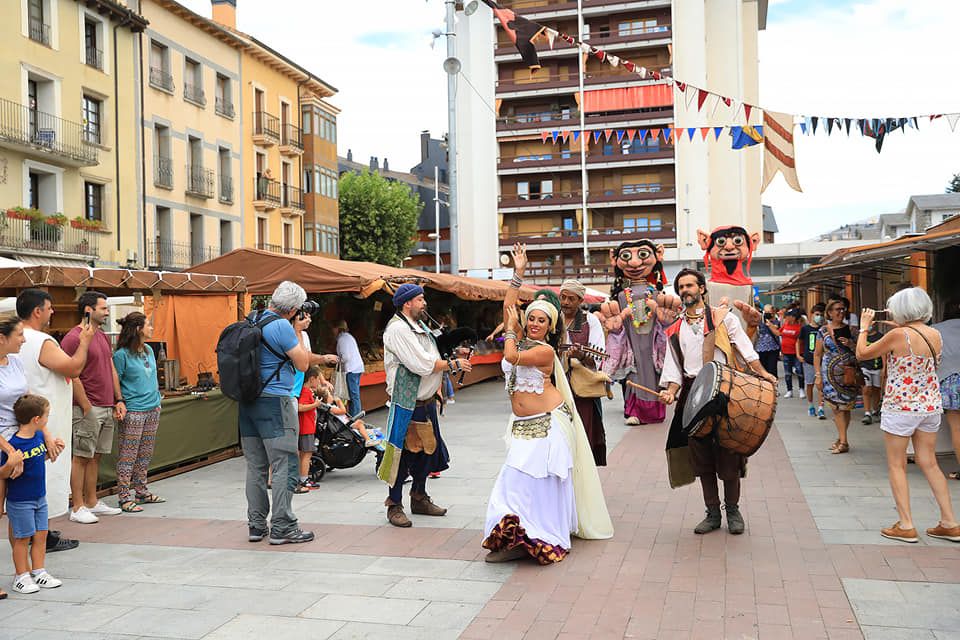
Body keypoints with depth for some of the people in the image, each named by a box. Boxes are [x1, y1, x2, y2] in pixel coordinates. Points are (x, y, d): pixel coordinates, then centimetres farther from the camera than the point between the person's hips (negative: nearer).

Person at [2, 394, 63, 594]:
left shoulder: (39, 436, 1)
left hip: (39, 497, 7)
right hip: (20, 501, -7)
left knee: (41, 535, 12)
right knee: (22, 538, 5)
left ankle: (39, 572, 24)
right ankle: (21, 577, 19)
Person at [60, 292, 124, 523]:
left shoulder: (103, 337, 15)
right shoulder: (73, 338, -12)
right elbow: (72, 376, -15)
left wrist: (119, 400, 13)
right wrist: (87, 408, -16)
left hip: (107, 408, 8)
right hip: (89, 409, -8)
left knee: (95, 456, 13)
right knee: (81, 457, -1)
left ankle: (92, 502, 21)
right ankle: (78, 508, 6)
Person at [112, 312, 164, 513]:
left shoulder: (149, 350, 12)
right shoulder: (122, 354, -11)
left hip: (152, 409, 8)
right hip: (133, 411, -8)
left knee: (145, 454, 14)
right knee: (128, 455, -3)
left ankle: (141, 491, 24)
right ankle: (124, 497, 2)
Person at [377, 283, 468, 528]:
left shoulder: (420, 326, 16)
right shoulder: (397, 328, -15)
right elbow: (421, 364, -22)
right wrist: (453, 364, -13)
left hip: (426, 400, 10)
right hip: (406, 402, -9)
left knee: (427, 448, 16)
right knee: (403, 452, -3)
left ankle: (419, 499, 30)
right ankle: (394, 506, 8)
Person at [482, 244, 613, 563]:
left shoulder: (546, 350, -10)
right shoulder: (521, 339, 10)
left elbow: (512, 356, -21)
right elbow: (508, 307, 8)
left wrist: (510, 329, -4)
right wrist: (518, 273, 6)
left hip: (549, 422, -7)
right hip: (524, 424, 7)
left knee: (545, 480, -3)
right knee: (517, 478, 4)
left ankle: (546, 539, 2)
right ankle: (518, 539, 10)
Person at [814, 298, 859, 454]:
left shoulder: (851, 330, 8)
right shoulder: (823, 331, 5)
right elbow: (817, 354, 5)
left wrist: (850, 345, -9)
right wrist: (817, 375, -1)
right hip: (830, 373, -1)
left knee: (845, 407, 3)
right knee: (837, 407, -4)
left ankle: (841, 439, 12)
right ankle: (843, 442, -1)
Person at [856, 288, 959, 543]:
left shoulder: (898, 335, -18)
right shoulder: (936, 335, 1)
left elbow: (862, 353, -7)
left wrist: (864, 327, 8)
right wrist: (900, 326, 20)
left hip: (900, 407, -6)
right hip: (931, 405, 6)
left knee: (896, 465, 6)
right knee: (929, 464, 16)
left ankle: (906, 526, 6)